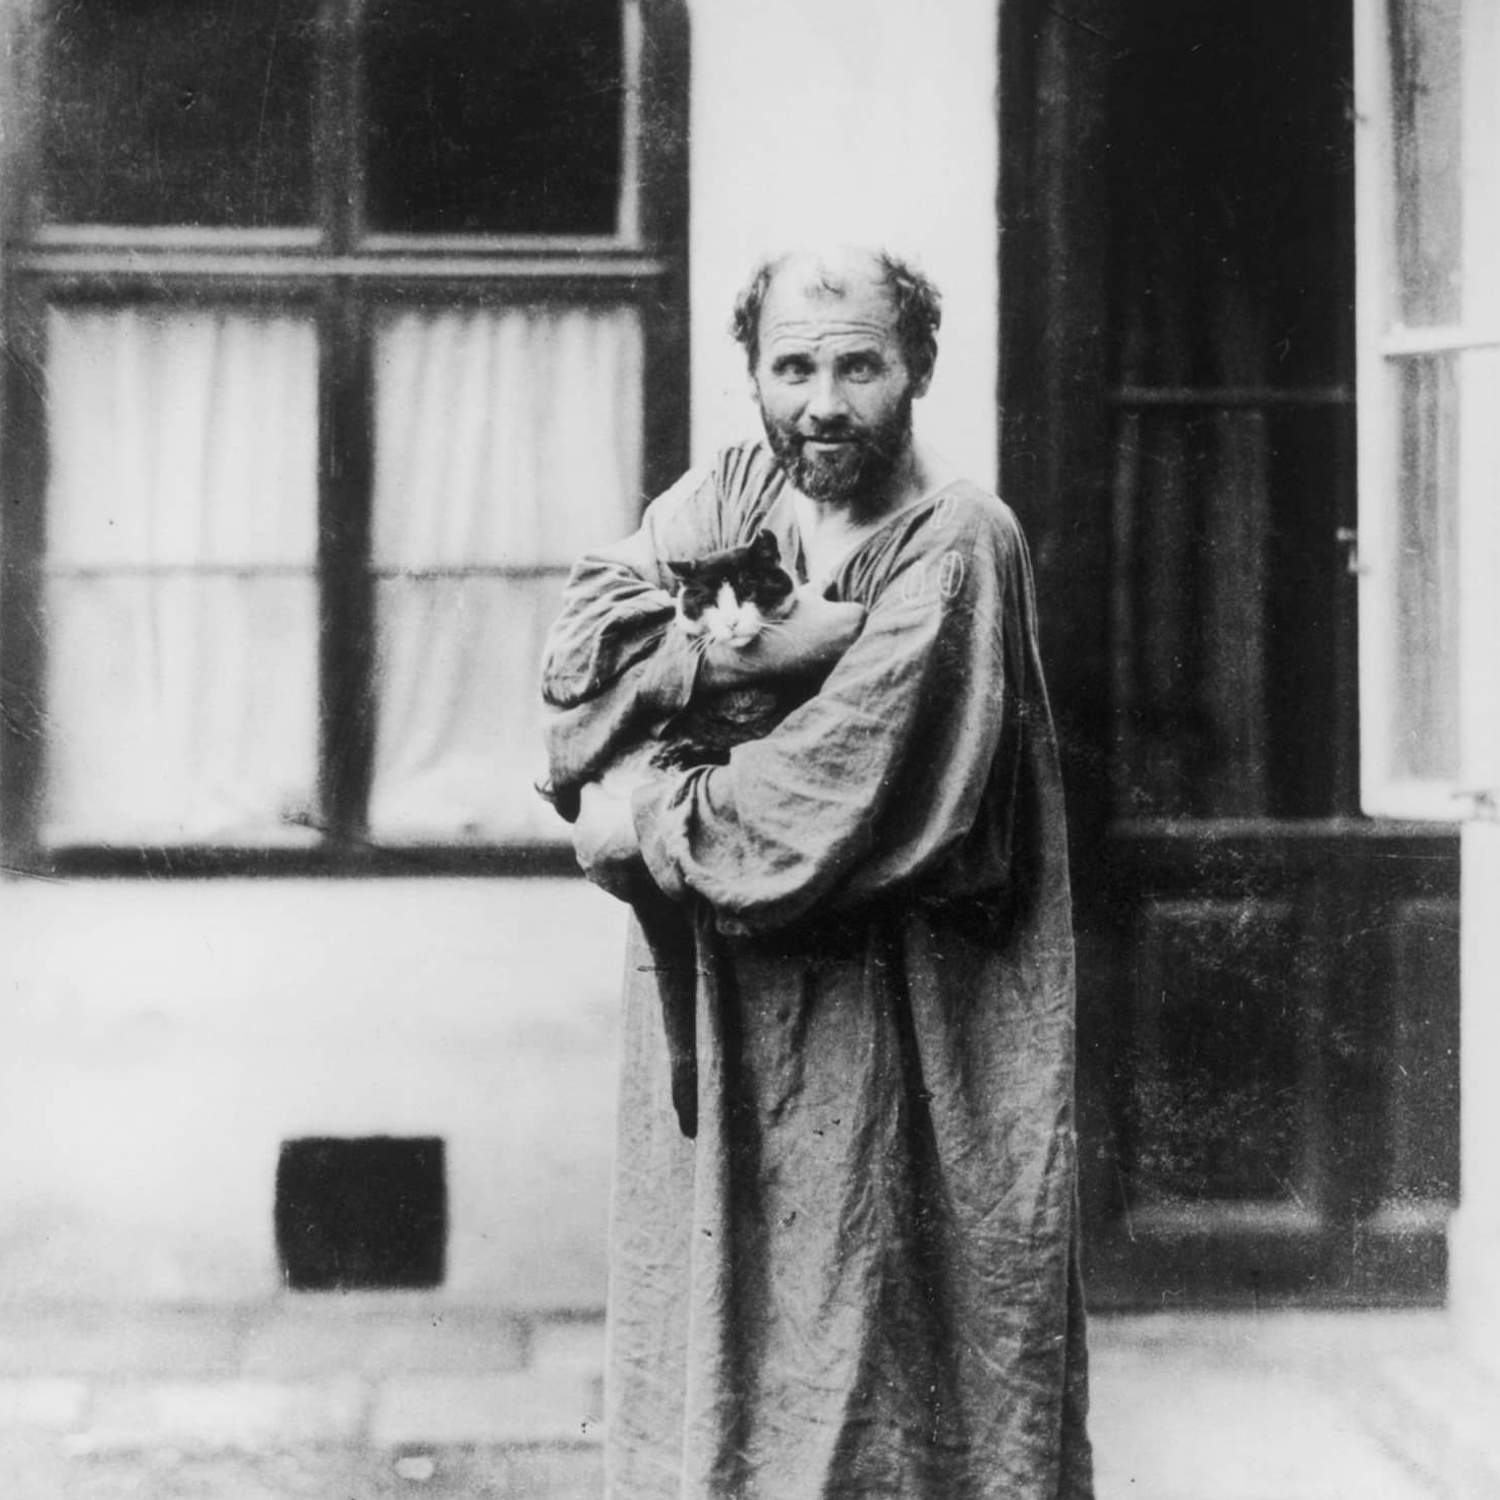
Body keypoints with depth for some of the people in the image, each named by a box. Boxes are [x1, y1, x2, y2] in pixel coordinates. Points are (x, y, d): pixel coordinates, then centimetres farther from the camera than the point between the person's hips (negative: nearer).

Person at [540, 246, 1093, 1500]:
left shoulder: (957, 542, -10)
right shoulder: (723, 497, 8)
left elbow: (846, 793, -19)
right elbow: (586, 650, -5)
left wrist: (645, 831, -10)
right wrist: (768, 644, -17)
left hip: (883, 1021, -5)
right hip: (716, 1006, 5)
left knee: (861, 1341, 3)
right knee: (710, 1327, 12)